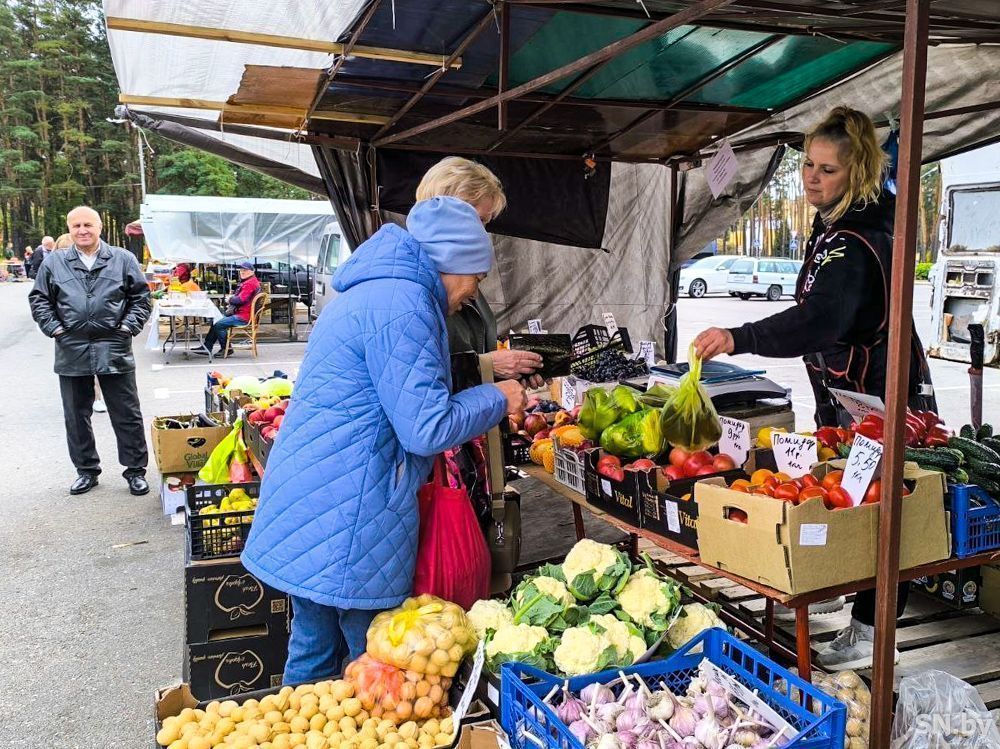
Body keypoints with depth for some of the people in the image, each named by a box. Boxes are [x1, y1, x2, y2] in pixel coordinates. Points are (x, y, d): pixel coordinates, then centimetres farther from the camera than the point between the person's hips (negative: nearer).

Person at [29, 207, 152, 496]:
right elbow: (39, 299, 11)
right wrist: (54, 328, -1)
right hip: (72, 351, 2)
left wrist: (129, 326, -5)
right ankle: (86, 469, 26)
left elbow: (141, 297, 5)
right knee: (76, 416, 11)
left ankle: (135, 469, 14)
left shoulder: (123, 260, 4)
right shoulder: (53, 263, 7)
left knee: (127, 415, 3)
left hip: (114, 350, -2)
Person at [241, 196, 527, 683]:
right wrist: (497, 400, -3)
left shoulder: (374, 289, 17)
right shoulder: (404, 305, -17)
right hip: (348, 518, -10)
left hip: (309, 500, 10)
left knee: (313, 652, 21)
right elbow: (427, 429, -19)